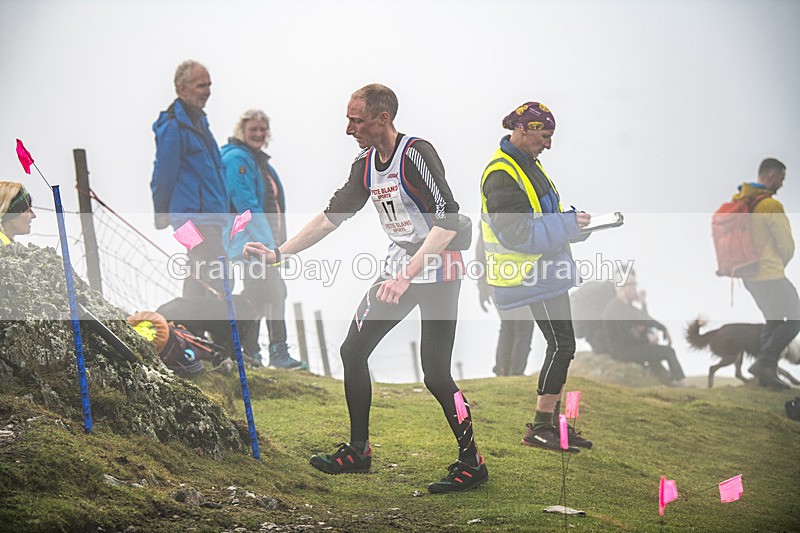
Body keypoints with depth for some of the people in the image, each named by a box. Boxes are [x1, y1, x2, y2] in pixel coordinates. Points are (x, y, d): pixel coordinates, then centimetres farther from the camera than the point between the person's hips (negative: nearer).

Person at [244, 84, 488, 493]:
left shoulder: (416, 154, -21)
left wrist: (406, 277, -34)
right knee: (353, 350, 6)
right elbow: (332, 216, 13)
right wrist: (278, 252, 7)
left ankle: (472, 463, 4)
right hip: (398, 269, 9)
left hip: (437, 271, -8)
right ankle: (358, 451, 18)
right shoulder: (366, 165, 5)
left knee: (436, 375, -11)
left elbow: (448, 222, -28)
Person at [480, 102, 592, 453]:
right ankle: (539, 429, -2)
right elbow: (518, 234, -25)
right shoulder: (501, 175, -19)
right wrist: (569, 224, -21)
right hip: (534, 274, -10)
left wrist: (573, 223, 5)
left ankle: (553, 423, 22)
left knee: (561, 347, 13)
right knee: (562, 346, -9)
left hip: (546, 269, 10)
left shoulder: (527, 163, 15)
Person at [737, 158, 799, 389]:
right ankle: (764, 362, -8)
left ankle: (767, 373, 15)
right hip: (770, 275, -8)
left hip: (749, 275, 8)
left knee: (773, 322, 19)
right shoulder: (771, 206, -18)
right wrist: (781, 265, 8)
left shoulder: (738, 201, 8)